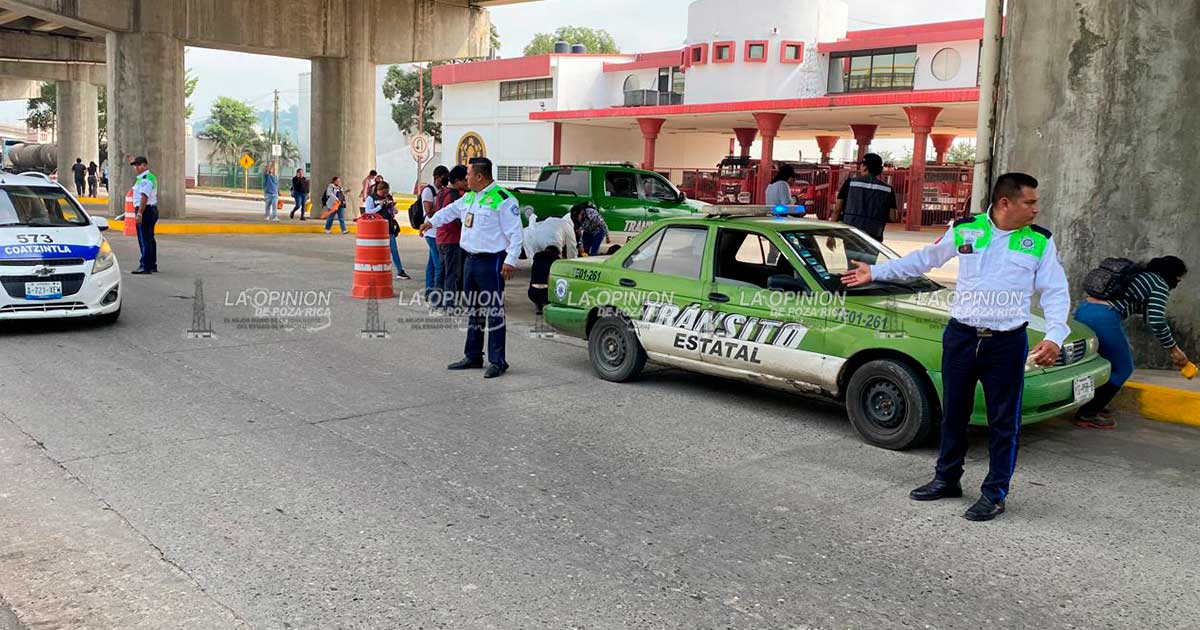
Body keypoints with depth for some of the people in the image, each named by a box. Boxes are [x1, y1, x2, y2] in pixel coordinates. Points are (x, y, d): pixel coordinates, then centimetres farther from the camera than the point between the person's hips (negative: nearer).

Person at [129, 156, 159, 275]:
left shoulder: (145, 179, -16)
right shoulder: (151, 177, 17)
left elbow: (144, 197, -23)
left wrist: (139, 213, -27)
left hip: (146, 210, -11)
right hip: (152, 210, 11)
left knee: (144, 240, -9)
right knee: (150, 239, 15)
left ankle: (145, 266, -8)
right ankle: (152, 265, 21)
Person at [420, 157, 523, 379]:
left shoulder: (503, 199, -15)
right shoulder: (470, 197, 13)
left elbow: (515, 233, -17)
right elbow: (451, 210, 33)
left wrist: (511, 261, -23)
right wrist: (431, 222, 38)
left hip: (491, 262, -9)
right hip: (471, 260, 9)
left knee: (494, 312, -7)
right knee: (473, 310, 16)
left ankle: (497, 362, -1)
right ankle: (473, 356, 26)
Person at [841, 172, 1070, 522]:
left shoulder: (1040, 241, -1)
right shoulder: (964, 231, 0)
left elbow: (1055, 292, -1)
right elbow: (924, 259, 12)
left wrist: (1054, 336, -17)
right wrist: (875, 272, 13)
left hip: (1007, 343, -1)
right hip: (961, 336, 2)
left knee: (1003, 421, 4)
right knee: (954, 412, 13)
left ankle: (995, 492, 17)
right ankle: (947, 479, 30)